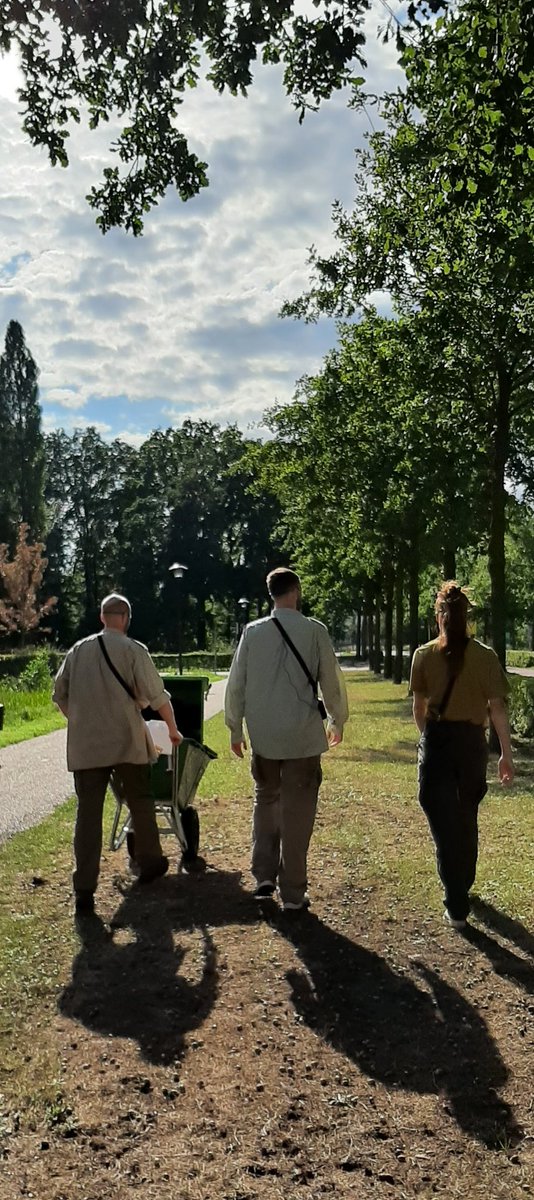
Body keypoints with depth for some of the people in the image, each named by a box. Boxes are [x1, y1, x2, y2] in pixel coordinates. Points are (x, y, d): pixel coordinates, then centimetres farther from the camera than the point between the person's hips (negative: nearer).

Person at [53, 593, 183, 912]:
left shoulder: (79, 650, 6)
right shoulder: (133, 650, -6)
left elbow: (60, 694, 12)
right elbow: (157, 696, -9)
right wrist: (173, 729, 5)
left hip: (85, 745, 2)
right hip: (126, 741, -2)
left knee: (88, 812, 3)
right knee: (140, 802, 17)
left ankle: (84, 889, 0)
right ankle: (149, 863, 32)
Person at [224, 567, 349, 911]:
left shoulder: (253, 631, -1)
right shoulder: (314, 631, -7)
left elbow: (236, 683, 3)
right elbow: (332, 680, -1)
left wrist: (235, 728, 15)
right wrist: (338, 720, 15)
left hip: (263, 736, 2)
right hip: (303, 736, -2)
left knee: (266, 800, 21)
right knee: (297, 811, 7)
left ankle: (264, 875, 14)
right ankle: (293, 892, 14)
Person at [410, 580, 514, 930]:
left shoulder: (424, 655, -5)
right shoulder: (485, 656, -6)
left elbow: (419, 707, 2)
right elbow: (497, 707, -8)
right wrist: (507, 753, -1)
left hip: (436, 741, -1)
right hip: (472, 742, 1)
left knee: (444, 822, 4)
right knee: (467, 819, 21)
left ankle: (457, 907, 2)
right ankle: (463, 884, 40)